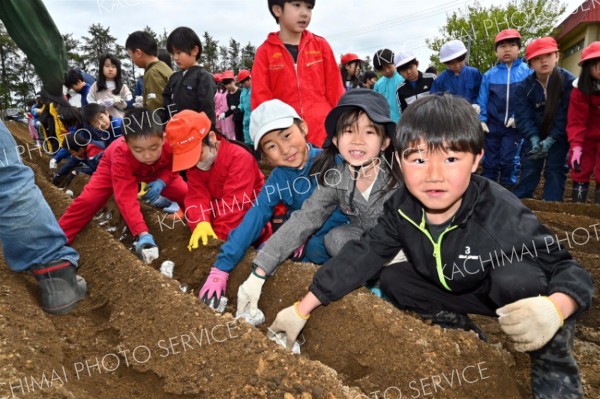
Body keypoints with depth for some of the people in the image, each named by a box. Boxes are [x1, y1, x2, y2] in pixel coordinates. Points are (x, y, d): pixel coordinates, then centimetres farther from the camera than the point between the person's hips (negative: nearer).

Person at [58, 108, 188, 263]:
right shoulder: (121, 156, -44)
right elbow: (126, 199, -49)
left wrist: (162, 181, -34)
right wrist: (142, 234, -60)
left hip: (157, 172, 2)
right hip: (116, 166, -2)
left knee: (185, 193, -15)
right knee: (88, 200, -18)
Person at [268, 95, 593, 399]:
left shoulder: (502, 215, -34)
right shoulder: (402, 208, -22)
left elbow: (567, 268, -27)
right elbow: (362, 256, -17)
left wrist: (554, 309, -54)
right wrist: (301, 310, -18)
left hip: (511, 293, -4)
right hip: (459, 292, 5)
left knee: (518, 276, -35)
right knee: (391, 279, -11)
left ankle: (554, 365, -9)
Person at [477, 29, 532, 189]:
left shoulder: (527, 72, -2)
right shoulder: (489, 74, 2)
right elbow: (482, 100, 4)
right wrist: (481, 119, -4)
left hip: (515, 126, -1)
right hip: (492, 125, 2)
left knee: (509, 161, 2)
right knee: (489, 161, 8)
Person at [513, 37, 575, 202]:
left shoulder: (568, 81, -16)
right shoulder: (524, 86, -9)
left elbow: (567, 115, -18)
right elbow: (523, 116, -14)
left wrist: (550, 140, -24)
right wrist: (534, 139, -28)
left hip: (559, 136, -2)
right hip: (535, 135, 2)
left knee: (555, 171, -2)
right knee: (528, 170, 3)